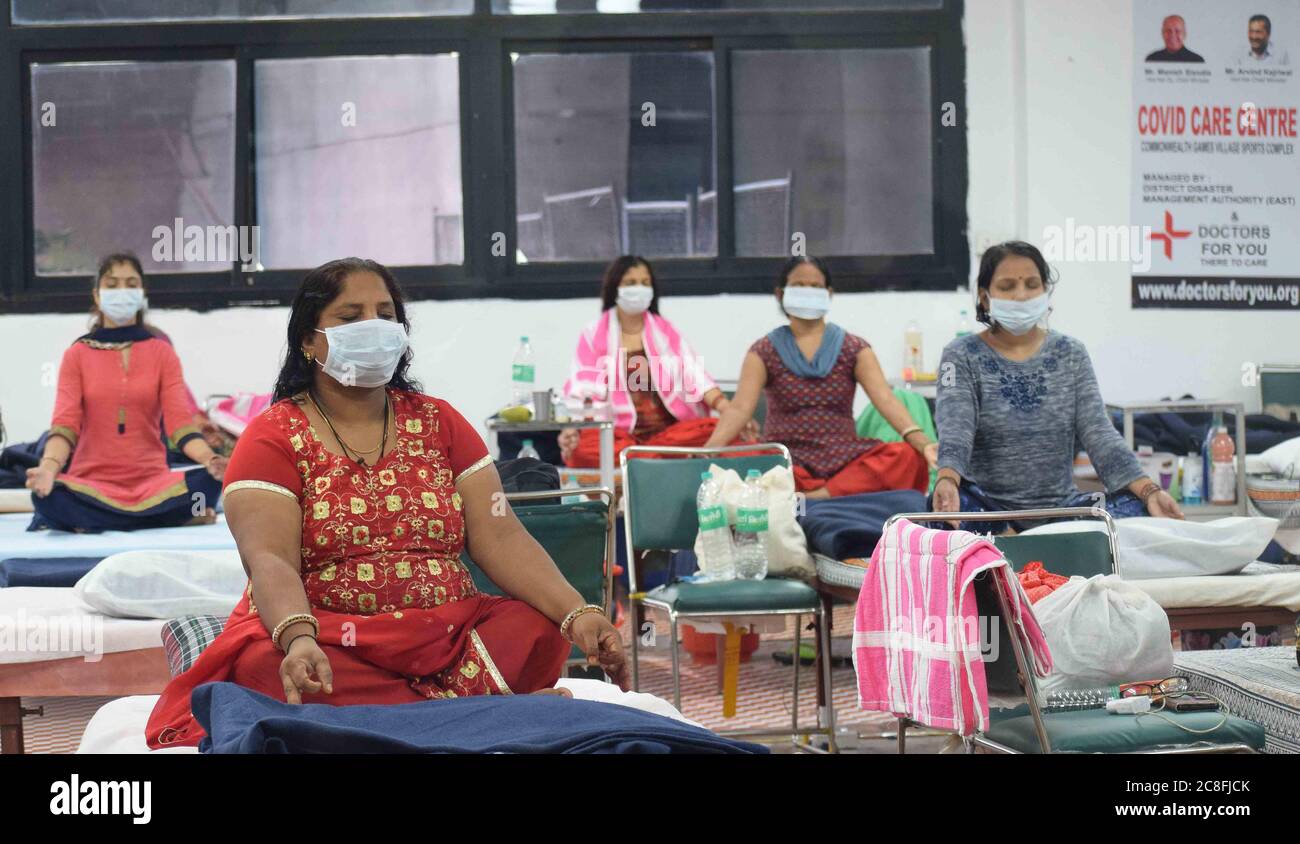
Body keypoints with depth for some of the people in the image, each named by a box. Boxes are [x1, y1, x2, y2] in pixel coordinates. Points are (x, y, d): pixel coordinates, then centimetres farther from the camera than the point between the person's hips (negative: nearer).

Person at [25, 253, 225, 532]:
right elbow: (65, 423, -6)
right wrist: (49, 466, -29)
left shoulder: (162, 352, 7)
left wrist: (210, 460, -26)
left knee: (209, 481, -28)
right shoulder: (77, 355, 6)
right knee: (49, 496, -34)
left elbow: (180, 420, -5)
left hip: (151, 484, 1)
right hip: (91, 483, -1)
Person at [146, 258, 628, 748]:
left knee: (537, 630, -24)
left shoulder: (438, 423, 14)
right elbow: (269, 561, -13)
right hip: (326, 641, -3)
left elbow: (499, 537, 3)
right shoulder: (273, 437, 3)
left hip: (448, 641, 3)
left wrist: (576, 613, -15)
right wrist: (298, 640, -36)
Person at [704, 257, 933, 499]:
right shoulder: (764, 352, 7)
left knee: (907, 456, -29)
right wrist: (708, 451, -26)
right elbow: (740, 407, -6)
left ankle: (821, 496, -29)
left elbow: (885, 399, -5)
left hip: (844, 459, 2)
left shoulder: (854, 349, 9)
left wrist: (922, 443, -24)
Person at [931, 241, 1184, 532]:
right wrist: (947, 481, -40)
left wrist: (1148, 490, -21)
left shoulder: (1071, 355, 9)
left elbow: (1100, 434, -2)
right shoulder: (962, 357, 0)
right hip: (989, 507, -4)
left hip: (1060, 507, 4)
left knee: (1134, 508, -23)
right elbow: (955, 432, -16)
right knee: (957, 506, -36)